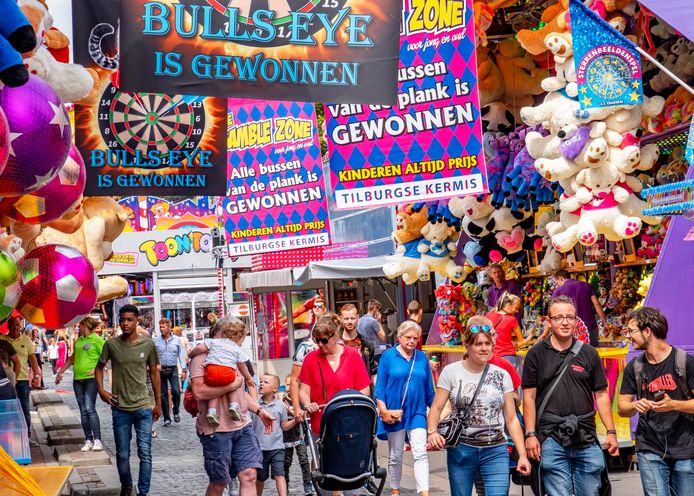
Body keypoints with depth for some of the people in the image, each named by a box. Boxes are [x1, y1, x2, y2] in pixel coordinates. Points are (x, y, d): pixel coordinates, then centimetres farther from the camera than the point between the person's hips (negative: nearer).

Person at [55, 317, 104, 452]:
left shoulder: (97, 340, -4)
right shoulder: (78, 341, 17)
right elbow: (72, 358, 28)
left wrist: (96, 369, -19)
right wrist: (60, 372, 29)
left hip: (91, 379, -7)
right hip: (77, 379, 7)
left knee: (90, 408, -16)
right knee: (83, 411, 5)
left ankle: (97, 440, -14)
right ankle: (88, 440, 8)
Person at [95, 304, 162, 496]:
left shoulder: (148, 345, -2)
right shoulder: (111, 344, -2)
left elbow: (154, 373, 7)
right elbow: (99, 368, 12)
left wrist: (158, 403, 9)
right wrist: (101, 390, -3)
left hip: (143, 407, -1)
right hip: (120, 408, 1)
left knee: (145, 453, -2)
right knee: (122, 454, 10)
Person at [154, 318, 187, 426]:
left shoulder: (176, 340, 4)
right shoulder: (156, 341, 2)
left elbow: (181, 355, 5)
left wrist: (183, 370, -2)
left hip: (173, 369, -1)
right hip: (161, 370, 1)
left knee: (175, 391, -15)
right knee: (163, 395, 3)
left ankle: (176, 411, 9)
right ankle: (167, 418, 12)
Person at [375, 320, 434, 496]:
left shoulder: (422, 358, 5)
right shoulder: (388, 356, -2)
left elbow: (429, 390, 10)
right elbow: (379, 388, -2)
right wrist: (384, 411, -12)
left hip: (417, 413, 1)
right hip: (394, 414, -1)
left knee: (420, 454, -11)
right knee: (395, 456, 11)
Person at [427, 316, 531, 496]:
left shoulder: (502, 376, 4)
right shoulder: (451, 372, -1)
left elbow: (511, 419, 6)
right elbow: (436, 408, -2)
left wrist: (522, 455, 0)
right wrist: (432, 432, -22)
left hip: (495, 452, 0)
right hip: (460, 450, 0)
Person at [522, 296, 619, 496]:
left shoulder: (589, 353, 10)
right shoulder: (536, 354, 4)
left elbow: (601, 395, 10)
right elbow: (529, 397, 3)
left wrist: (611, 432, 3)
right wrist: (530, 434, -5)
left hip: (586, 439, 2)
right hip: (551, 440, -2)